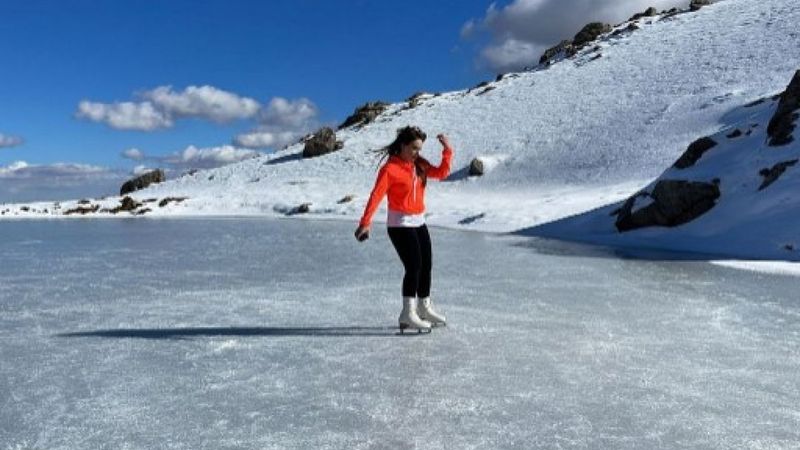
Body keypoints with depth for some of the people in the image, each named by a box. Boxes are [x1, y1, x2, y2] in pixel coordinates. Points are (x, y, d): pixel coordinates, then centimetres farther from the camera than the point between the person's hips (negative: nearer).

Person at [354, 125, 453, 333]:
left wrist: (447, 150, 1)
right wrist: (365, 222, -31)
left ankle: (424, 308, 28)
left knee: (426, 266, 13)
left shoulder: (419, 165, 7)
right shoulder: (390, 169, -15)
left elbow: (441, 173, 11)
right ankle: (408, 314, -12)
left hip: (419, 223, 8)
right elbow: (376, 195, -23)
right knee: (414, 266, -16)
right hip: (400, 224, -8)